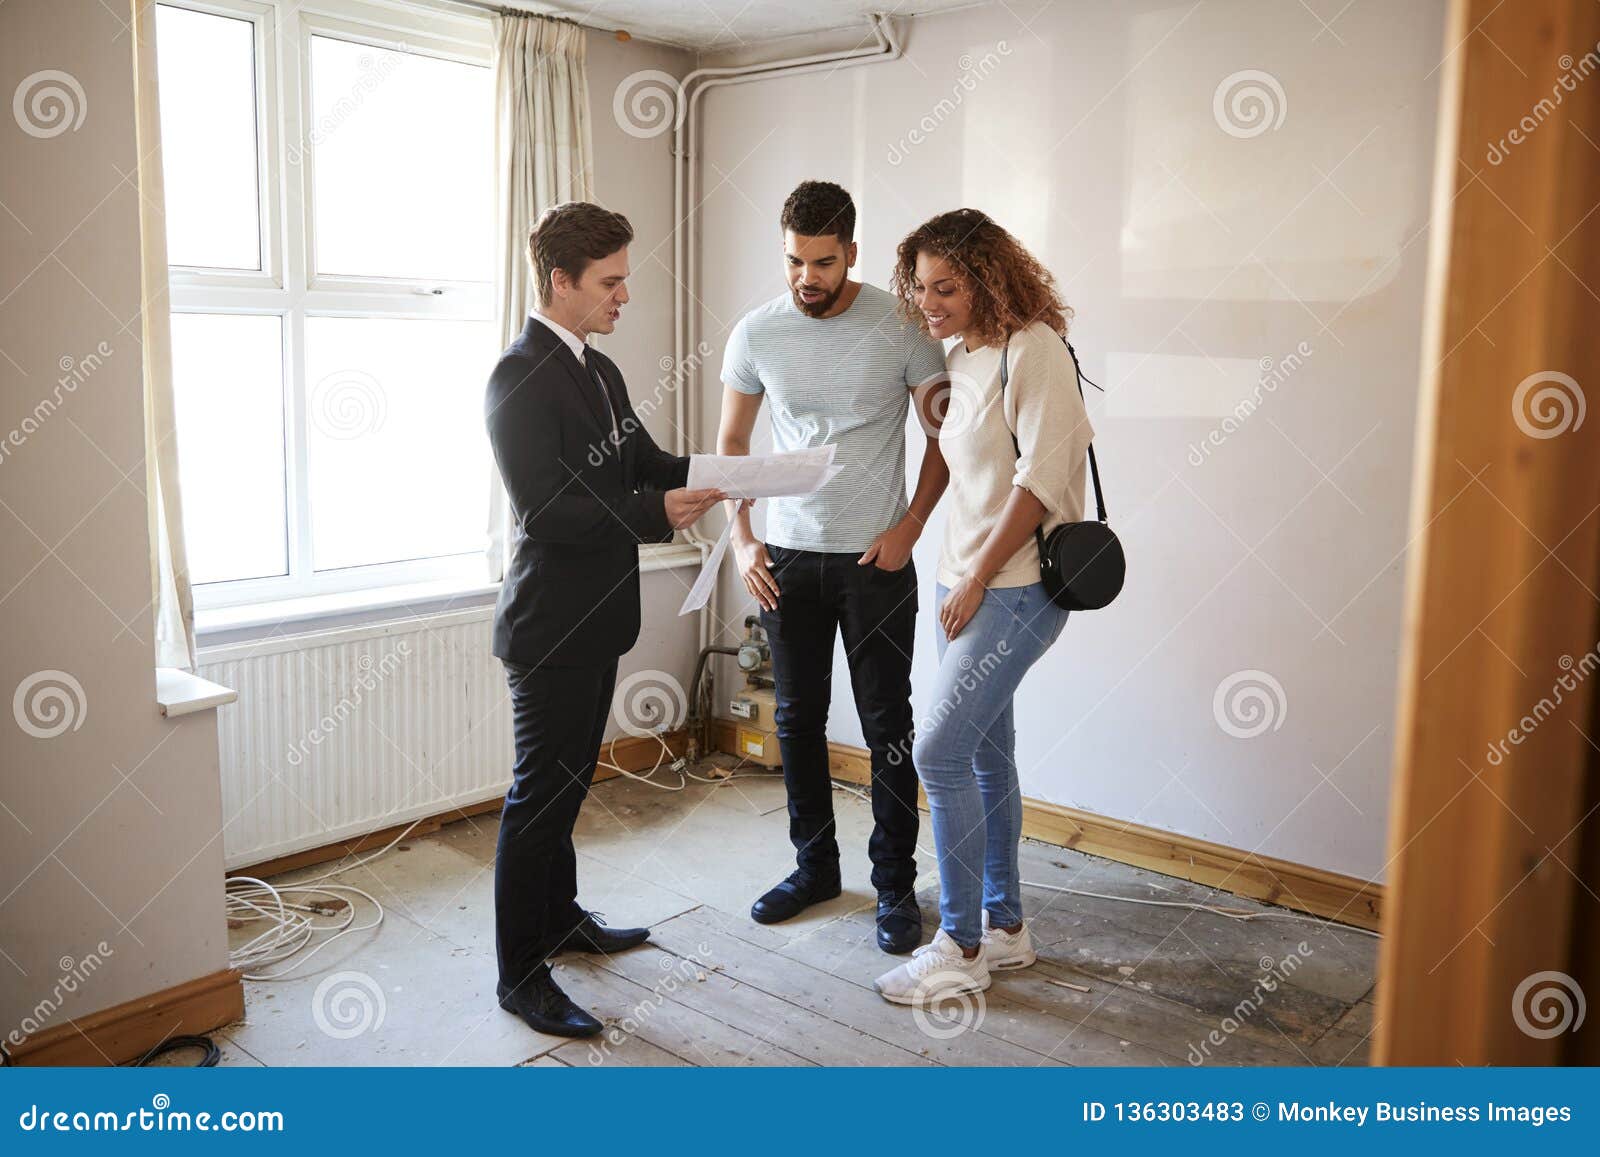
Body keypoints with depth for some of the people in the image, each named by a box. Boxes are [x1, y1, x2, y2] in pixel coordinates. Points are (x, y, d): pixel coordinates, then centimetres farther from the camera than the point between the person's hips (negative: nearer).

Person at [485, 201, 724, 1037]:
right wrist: (657, 513, -28)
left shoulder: (599, 371, 13)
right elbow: (546, 511, -24)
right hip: (550, 623, -9)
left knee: (569, 781, 20)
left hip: (596, 620, 9)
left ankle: (560, 920, 37)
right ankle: (521, 975, 11)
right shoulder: (520, 378, -17)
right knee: (540, 794, -1)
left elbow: (645, 463, 14)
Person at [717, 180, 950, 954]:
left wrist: (908, 528, -11)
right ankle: (814, 866, 29)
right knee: (798, 718, 12)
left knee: (886, 724, 2)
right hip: (788, 556, 3)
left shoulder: (902, 327, -7)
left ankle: (895, 885, 16)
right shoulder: (756, 333, 0)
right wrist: (741, 539, -3)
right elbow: (731, 443, 8)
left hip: (876, 558, -3)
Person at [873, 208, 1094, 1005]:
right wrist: (958, 577, 8)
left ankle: (961, 947, 4)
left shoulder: (1033, 351, -13)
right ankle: (1004, 924, 27)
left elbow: (1042, 479, -18)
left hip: (1016, 587, -9)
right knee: (983, 753, 13)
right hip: (966, 582, 9)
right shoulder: (959, 357, 12)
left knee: (939, 751, -10)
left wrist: (978, 578, -15)